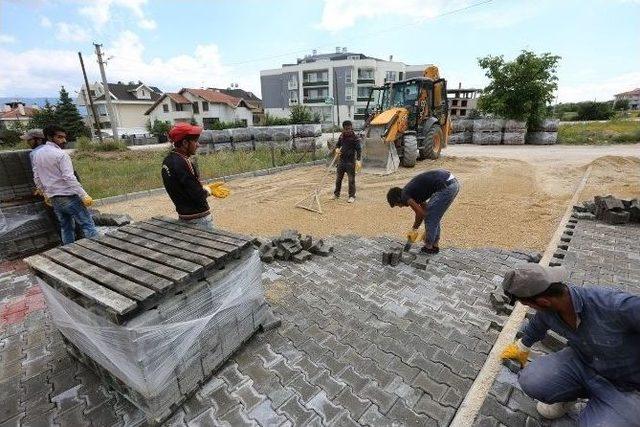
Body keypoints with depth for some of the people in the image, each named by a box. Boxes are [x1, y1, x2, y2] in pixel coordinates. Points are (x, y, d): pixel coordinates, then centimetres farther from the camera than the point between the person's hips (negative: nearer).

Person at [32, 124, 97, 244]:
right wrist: (84, 195, -22)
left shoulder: (36, 154, 10)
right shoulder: (61, 154, -14)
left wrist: (46, 194, 26)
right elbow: (69, 178, -22)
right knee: (87, 226, -3)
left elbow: (37, 179, 16)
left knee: (66, 228, 16)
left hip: (53, 199, 8)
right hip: (69, 197, -8)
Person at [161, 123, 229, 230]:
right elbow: (199, 196, -23)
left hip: (183, 217, 9)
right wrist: (208, 190, -3)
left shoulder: (168, 160, 6)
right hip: (198, 218, -9)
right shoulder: (182, 163, -23)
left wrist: (207, 187, 9)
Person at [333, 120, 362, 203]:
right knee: (338, 178, 13)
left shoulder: (355, 137, -10)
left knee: (351, 179, -1)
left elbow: (359, 149, -12)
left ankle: (352, 196, 11)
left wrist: (358, 160, -23)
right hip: (341, 160, 6)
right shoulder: (341, 136, 7)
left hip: (351, 161, -6)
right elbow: (338, 144, 21)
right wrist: (337, 149, -3)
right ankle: (336, 194, 29)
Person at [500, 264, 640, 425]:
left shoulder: (614, 305, -37)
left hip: (626, 386, -4)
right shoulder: (546, 312, -14)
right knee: (530, 380, -19)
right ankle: (569, 394, 13)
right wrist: (521, 349, 28)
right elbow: (535, 329, 9)